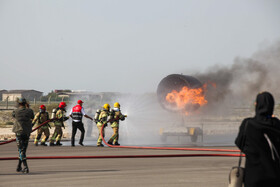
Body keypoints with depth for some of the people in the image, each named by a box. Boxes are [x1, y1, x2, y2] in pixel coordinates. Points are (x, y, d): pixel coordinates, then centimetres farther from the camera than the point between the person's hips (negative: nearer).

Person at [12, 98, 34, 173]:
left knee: (21, 150, -3)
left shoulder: (15, 111, -4)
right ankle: (19, 167, 23)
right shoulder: (29, 111, -2)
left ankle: (25, 167, -18)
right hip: (27, 133, 2)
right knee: (23, 149, 15)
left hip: (19, 132, -2)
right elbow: (32, 117, 19)